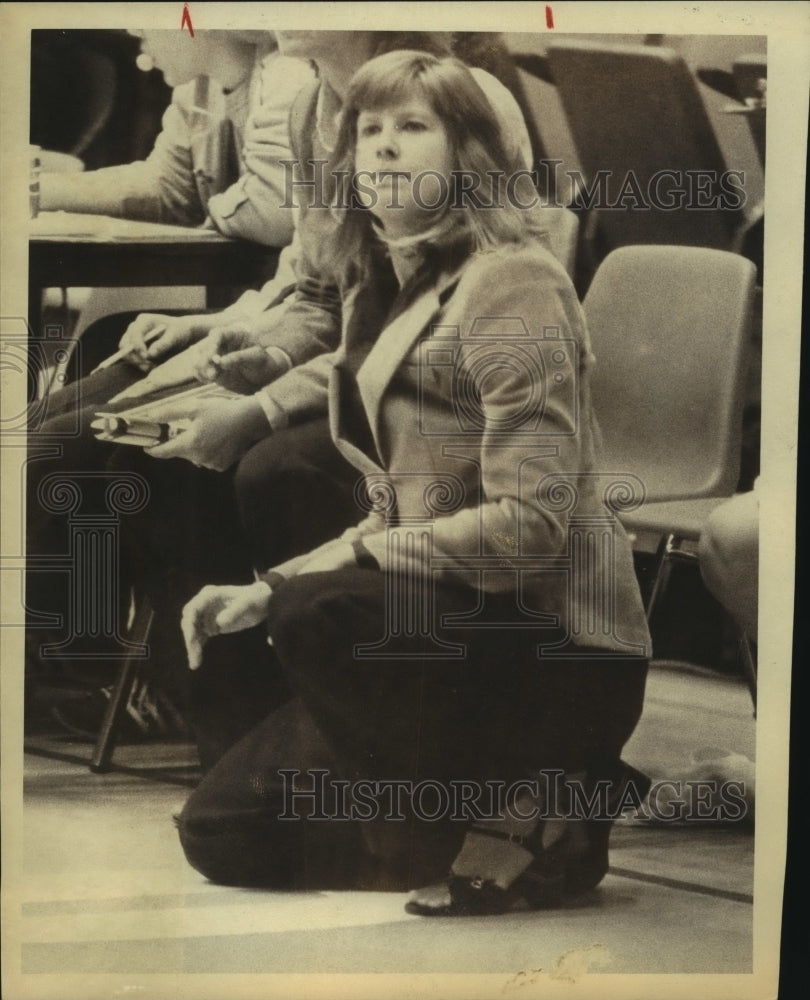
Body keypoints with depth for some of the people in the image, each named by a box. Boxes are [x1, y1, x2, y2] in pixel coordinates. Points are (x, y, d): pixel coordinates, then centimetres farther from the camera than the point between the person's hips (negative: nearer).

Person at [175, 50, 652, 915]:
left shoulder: (509, 279, -14)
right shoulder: (386, 290, 13)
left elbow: (529, 524, -23)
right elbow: (396, 520, 12)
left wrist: (323, 574, -20)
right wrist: (268, 591, -2)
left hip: (553, 646, -9)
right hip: (444, 626, 9)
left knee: (317, 618, -34)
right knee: (222, 834, 7)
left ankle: (519, 814, -11)